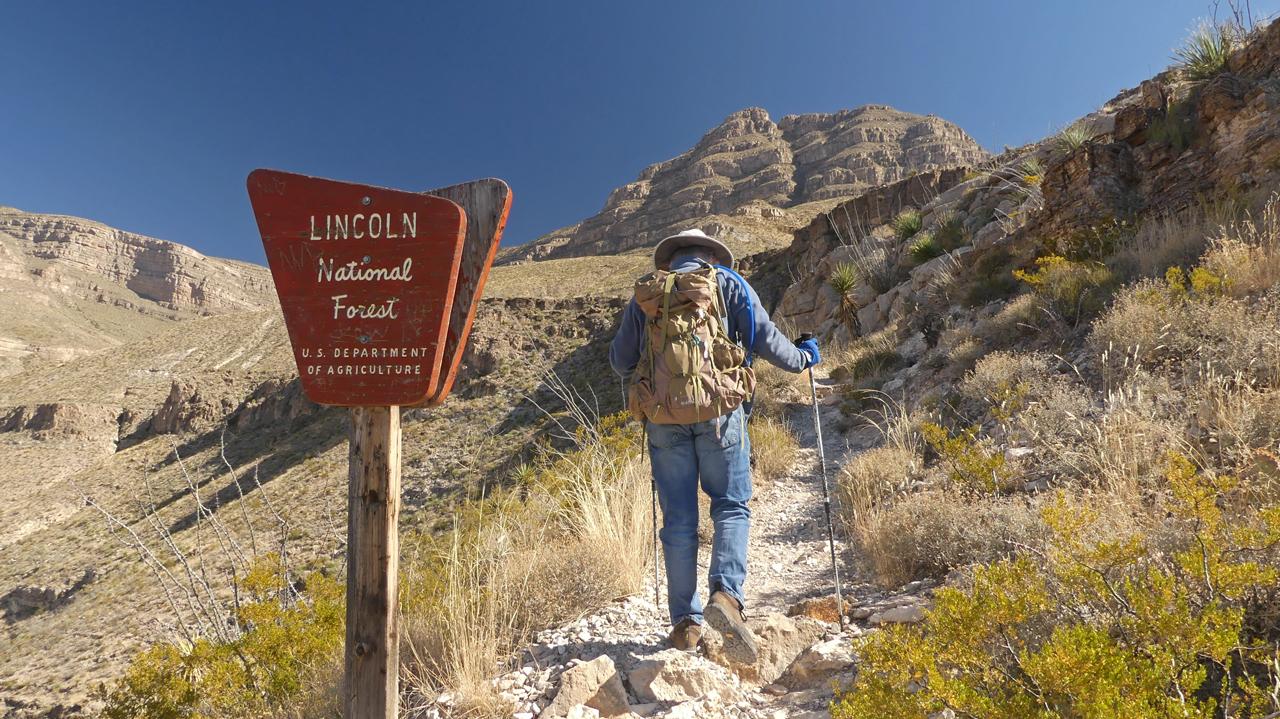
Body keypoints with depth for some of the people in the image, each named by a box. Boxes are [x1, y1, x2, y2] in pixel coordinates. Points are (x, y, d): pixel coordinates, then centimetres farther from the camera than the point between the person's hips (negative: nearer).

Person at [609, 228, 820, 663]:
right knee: (731, 505, 7)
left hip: (663, 415, 2)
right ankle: (726, 593, -14)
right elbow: (763, 338, 4)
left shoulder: (647, 292, 16)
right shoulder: (728, 283, 11)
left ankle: (685, 620, 12)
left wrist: (638, 375, 39)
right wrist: (802, 358, 21)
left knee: (678, 518, 8)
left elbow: (620, 359, 16)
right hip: (718, 410, -2)